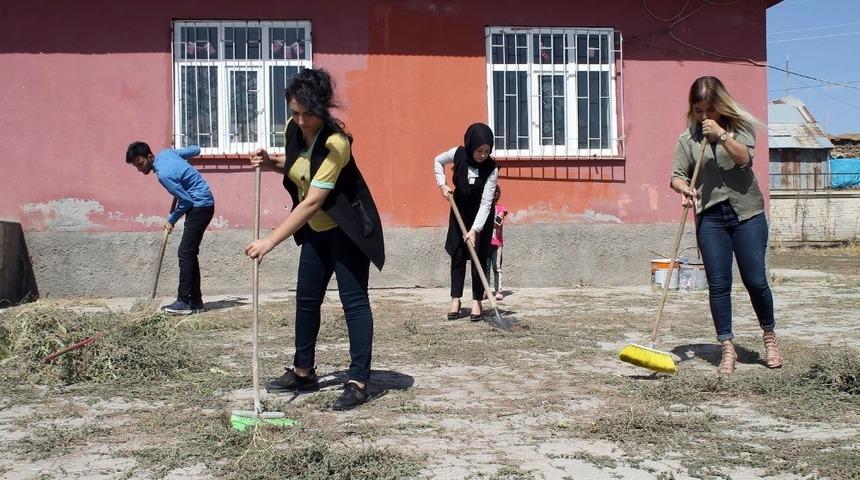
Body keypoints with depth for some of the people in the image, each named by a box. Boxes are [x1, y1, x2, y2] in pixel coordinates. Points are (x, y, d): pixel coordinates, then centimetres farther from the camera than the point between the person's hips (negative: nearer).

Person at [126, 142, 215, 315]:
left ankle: (184, 301, -11)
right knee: (190, 253, 10)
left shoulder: (163, 174, -22)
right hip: (201, 204, 10)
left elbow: (186, 200, -18)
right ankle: (195, 301, 11)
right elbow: (195, 150, 14)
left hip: (200, 206, -10)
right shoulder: (165, 153, 4)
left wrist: (171, 221, -5)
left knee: (185, 253, -11)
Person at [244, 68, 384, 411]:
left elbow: (311, 202, -32)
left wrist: (269, 242, -33)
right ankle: (303, 372, 28)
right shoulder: (294, 129, -5)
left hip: (347, 229, -8)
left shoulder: (335, 144, -28)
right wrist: (271, 163, -6)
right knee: (306, 299, 14)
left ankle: (358, 382, -2)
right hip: (316, 229, 9)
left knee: (354, 301, -7)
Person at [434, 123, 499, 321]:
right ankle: (456, 299, 10)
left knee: (479, 257, -3)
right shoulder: (458, 154, -20)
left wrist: (475, 230, -34)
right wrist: (442, 184, -10)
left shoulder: (491, 168, -27)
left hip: (482, 215, -2)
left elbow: (486, 203, -28)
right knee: (457, 255, 4)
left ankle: (477, 301, 3)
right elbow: (438, 161, 3)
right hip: (460, 211, 3)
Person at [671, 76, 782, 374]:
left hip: (746, 212, -1)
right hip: (710, 217, 1)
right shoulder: (688, 139, 6)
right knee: (718, 285, -1)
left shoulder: (739, 125, 4)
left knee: (755, 280, 0)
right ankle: (727, 349, 8)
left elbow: (744, 158, -10)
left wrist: (721, 134, -19)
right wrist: (684, 188, -20)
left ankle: (769, 338, 24)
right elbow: (677, 175, 1)